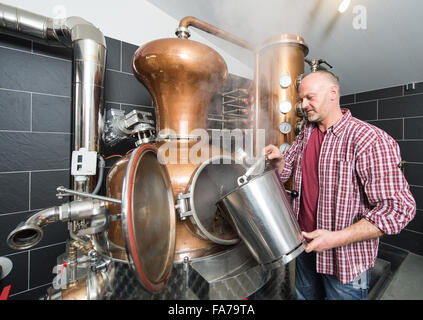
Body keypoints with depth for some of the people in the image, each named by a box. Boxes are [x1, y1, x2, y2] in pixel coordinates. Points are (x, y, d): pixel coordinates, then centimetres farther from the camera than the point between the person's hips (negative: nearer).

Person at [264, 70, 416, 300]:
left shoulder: (370, 139, -20)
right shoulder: (305, 135, 2)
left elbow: (398, 208, -21)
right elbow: (285, 173, 7)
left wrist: (336, 238, -27)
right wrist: (279, 159, -16)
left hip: (345, 258, -6)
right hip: (305, 245, 6)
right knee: (305, 295, 27)